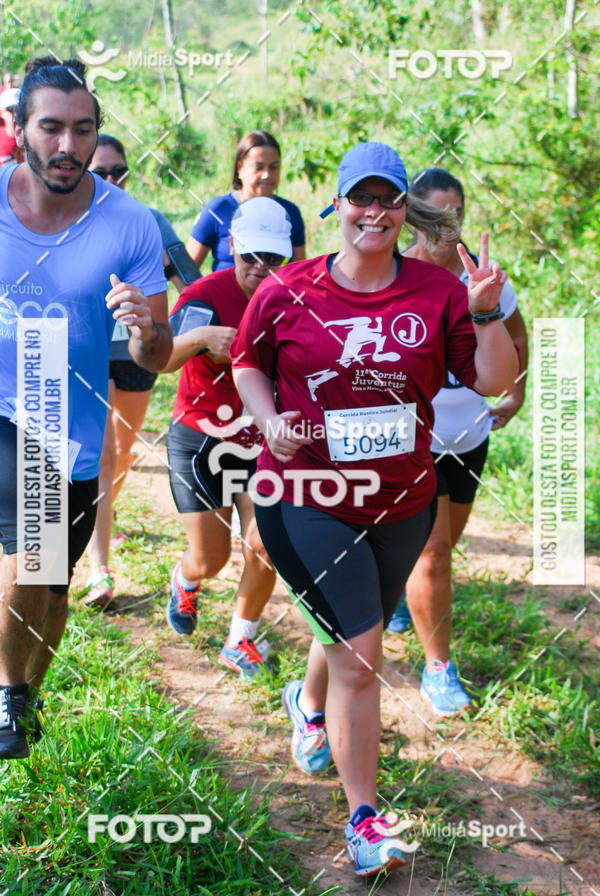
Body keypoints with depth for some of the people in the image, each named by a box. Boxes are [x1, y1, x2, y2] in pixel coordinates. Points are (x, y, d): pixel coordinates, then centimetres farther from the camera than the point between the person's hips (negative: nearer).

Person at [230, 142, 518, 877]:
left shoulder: (437, 292, -4)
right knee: (360, 656, -8)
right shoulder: (287, 292, -7)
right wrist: (269, 421, -8)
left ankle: (309, 702, 59)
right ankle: (364, 819, 8)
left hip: (402, 504, 3)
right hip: (305, 500, -3)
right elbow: (246, 361, 9)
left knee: (352, 640, 22)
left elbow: (494, 382, -5)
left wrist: (487, 315, -20)